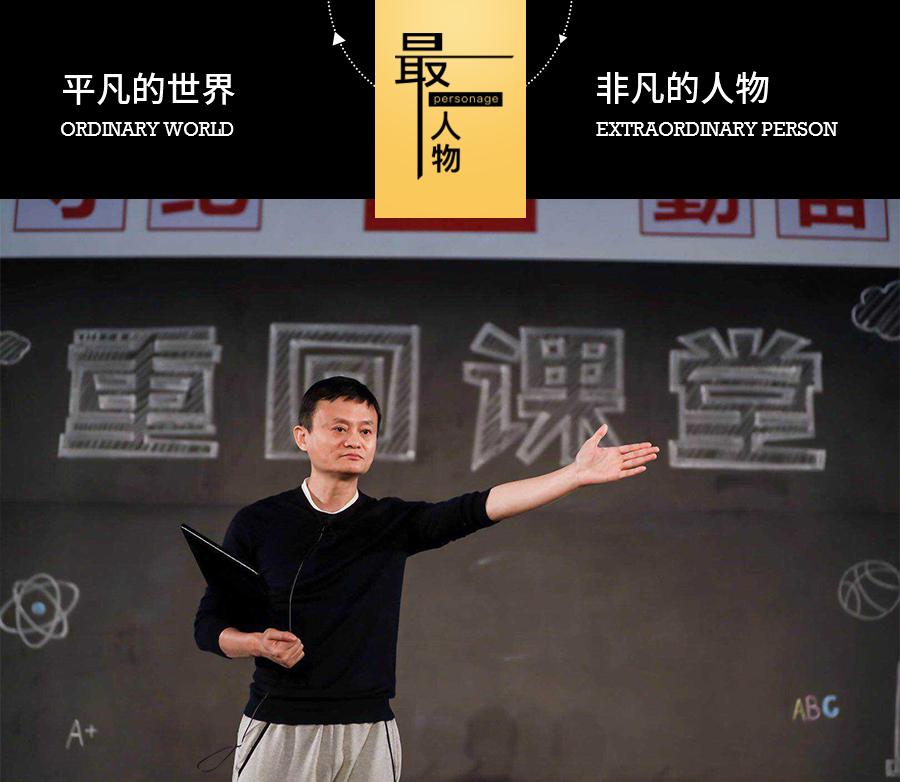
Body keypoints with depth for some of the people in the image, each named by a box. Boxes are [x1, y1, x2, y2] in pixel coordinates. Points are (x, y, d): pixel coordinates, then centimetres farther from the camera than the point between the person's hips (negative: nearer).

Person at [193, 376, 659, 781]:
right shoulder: (257, 524, 0)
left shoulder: (394, 524, 4)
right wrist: (258, 644, -17)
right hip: (277, 730, -1)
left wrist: (577, 474, -17)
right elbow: (208, 625, 3)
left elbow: (478, 508, -8)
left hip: (369, 733, 2)